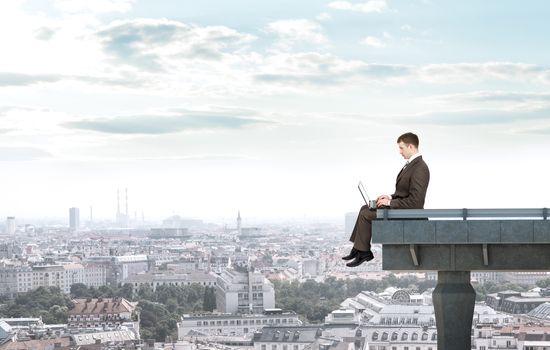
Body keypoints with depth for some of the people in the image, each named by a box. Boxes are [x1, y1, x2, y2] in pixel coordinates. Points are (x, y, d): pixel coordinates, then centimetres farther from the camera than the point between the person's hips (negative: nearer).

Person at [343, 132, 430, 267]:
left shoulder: (420, 169, -24)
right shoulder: (411, 164, 9)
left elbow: (414, 201, -27)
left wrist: (390, 202, -19)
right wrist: (390, 197, 5)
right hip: (398, 206, 11)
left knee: (366, 215, -12)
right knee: (365, 208, 14)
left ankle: (364, 252, 1)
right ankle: (358, 248, 14)